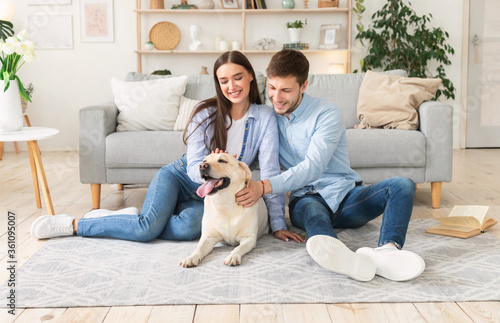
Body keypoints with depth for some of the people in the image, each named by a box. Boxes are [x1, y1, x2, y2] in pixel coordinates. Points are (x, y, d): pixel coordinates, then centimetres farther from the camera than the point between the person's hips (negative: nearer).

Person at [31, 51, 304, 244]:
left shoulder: (264, 118, -9)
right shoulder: (206, 113, -10)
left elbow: (270, 171, -12)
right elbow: (194, 167, -12)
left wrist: (278, 225, -15)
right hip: (180, 177, -1)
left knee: (189, 228, -34)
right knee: (150, 226, -30)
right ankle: (71, 224, -11)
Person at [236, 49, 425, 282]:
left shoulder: (327, 114, -10)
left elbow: (312, 168, -23)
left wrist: (264, 186, -37)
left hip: (345, 195, 0)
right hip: (305, 198, 0)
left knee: (403, 185, -26)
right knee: (311, 210, -38)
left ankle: (387, 250, -55)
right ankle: (335, 253, -73)